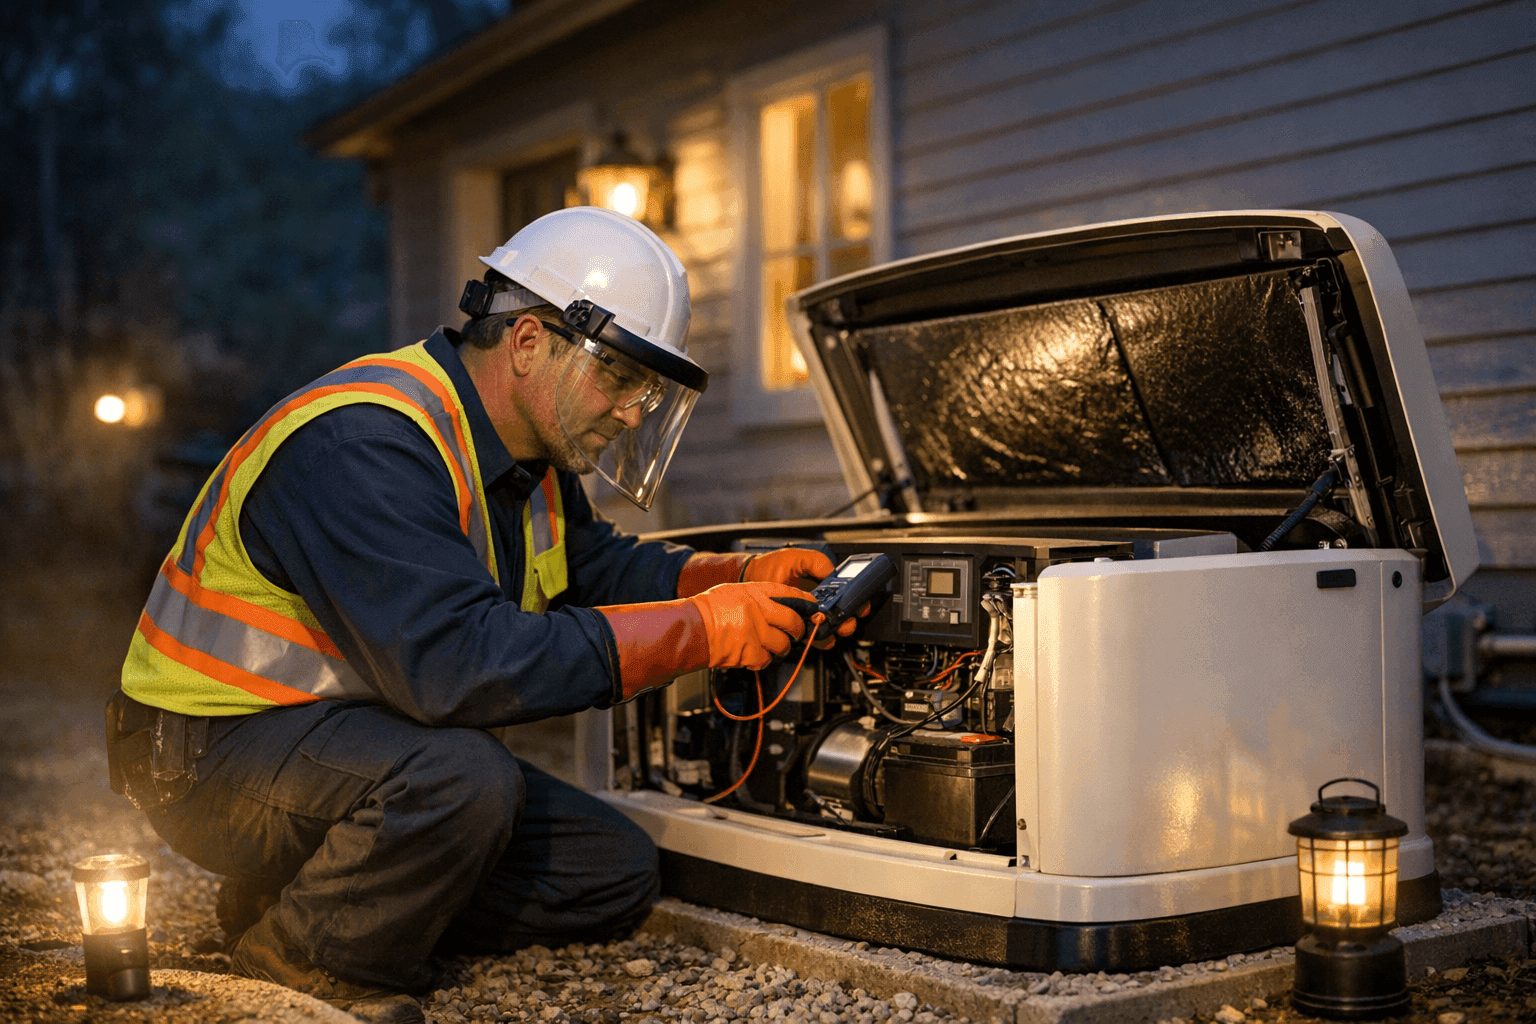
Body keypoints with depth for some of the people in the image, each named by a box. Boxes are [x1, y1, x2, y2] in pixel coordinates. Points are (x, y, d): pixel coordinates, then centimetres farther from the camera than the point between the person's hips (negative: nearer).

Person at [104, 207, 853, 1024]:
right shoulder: (365, 446, -29)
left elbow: (597, 566, 16)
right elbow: (461, 666, -38)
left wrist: (745, 581, -2)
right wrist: (698, 631, -33)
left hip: (375, 732, 10)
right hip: (213, 748, -9)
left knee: (615, 873, 3)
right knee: (463, 781, -38)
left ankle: (301, 894, 6)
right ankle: (294, 955, -11)